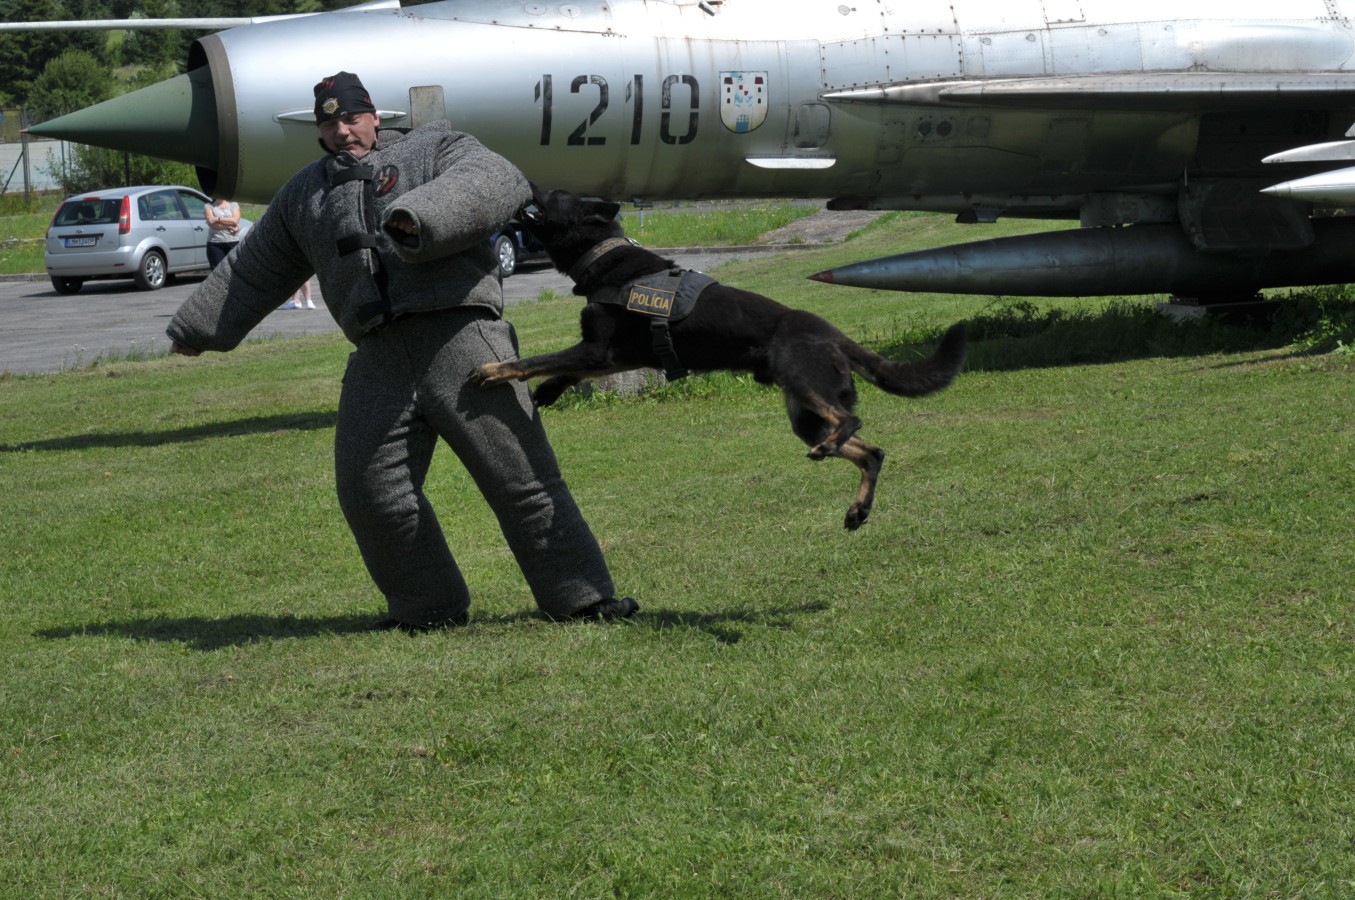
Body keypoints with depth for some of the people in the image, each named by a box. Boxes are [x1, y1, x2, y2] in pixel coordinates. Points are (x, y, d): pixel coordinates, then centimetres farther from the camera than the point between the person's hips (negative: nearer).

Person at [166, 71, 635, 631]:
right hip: (378, 362, 5)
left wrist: (421, 216, -27)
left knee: (522, 479, -5)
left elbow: (498, 182, -13)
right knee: (370, 491, 1)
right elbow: (252, 273, 33)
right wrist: (195, 329, 37)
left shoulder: (434, 148, 8)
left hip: (461, 338, -5)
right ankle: (428, 607, 18)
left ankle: (581, 598, 1)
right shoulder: (305, 195, 23)